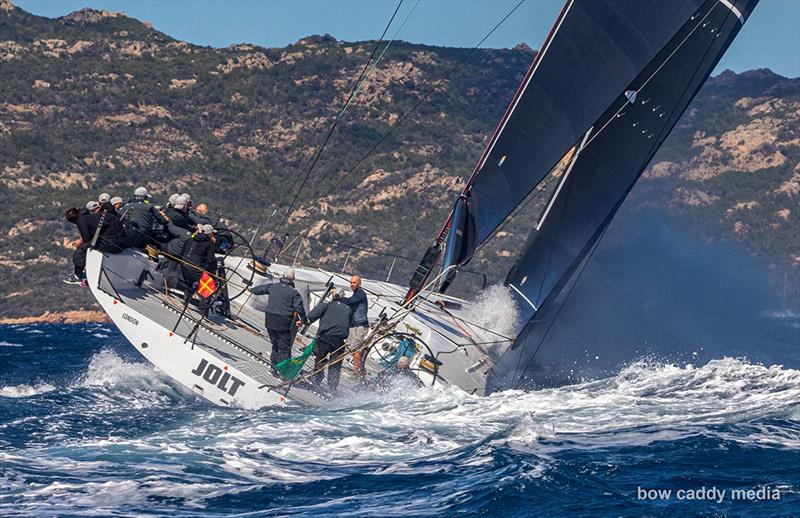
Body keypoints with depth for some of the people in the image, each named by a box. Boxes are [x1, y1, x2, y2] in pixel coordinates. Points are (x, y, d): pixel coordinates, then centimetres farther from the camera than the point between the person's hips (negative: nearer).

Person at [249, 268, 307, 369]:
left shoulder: (273, 287, 5)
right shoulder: (293, 292, -10)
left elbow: (261, 288, 23)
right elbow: (299, 307, -14)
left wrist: (252, 290, 44)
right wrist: (303, 320, -2)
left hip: (270, 321, 5)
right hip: (284, 322, -5)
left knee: (275, 345, 20)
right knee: (284, 348, 1)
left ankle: (274, 366, 25)